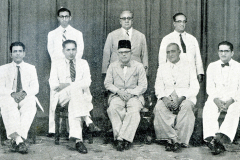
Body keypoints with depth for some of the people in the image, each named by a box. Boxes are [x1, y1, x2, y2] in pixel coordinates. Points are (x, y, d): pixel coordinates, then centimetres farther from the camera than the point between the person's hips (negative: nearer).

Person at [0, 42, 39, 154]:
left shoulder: (31, 68, 21)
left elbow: (35, 88, 8)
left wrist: (25, 93, -15)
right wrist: (12, 94, -17)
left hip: (26, 97, 0)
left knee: (30, 107, -37)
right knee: (9, 108, -38)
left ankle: (15, 140, -45)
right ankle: (19, 140, -50)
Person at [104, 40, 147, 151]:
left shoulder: (139, 66, 6)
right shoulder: (113, 66, 11)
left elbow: (143, 86, 2)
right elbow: (107, 83, 8)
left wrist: (130, 93, -13)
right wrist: (119, 91, -10)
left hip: (134, 95, -1)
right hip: (117, 95, 1)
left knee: (134, 110, -34)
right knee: (113, 108, -33)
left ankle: (123, 138, -32)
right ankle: (119, 137, -32)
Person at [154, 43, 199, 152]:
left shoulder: (188, 67, 10)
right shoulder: (162, 68, 18)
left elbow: (194, 88, 0)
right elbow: (158, 87, 10)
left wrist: (181, 98, -17)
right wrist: (164, 98, -12)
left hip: (185, 98, -2)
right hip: (167, 97, 2)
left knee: (186, 107, -37)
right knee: (159, 107, -32)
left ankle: (180, 141, -31)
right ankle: (173, 139, -30)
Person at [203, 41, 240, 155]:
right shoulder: (212, 66, 17)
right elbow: (210, 87, 7)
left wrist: (230, 101, -16)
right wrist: (216, 100, -13)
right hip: (216, 99, 2)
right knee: (208, 110, -32)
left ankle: (222, 137, -53)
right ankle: (211, 138, -47)